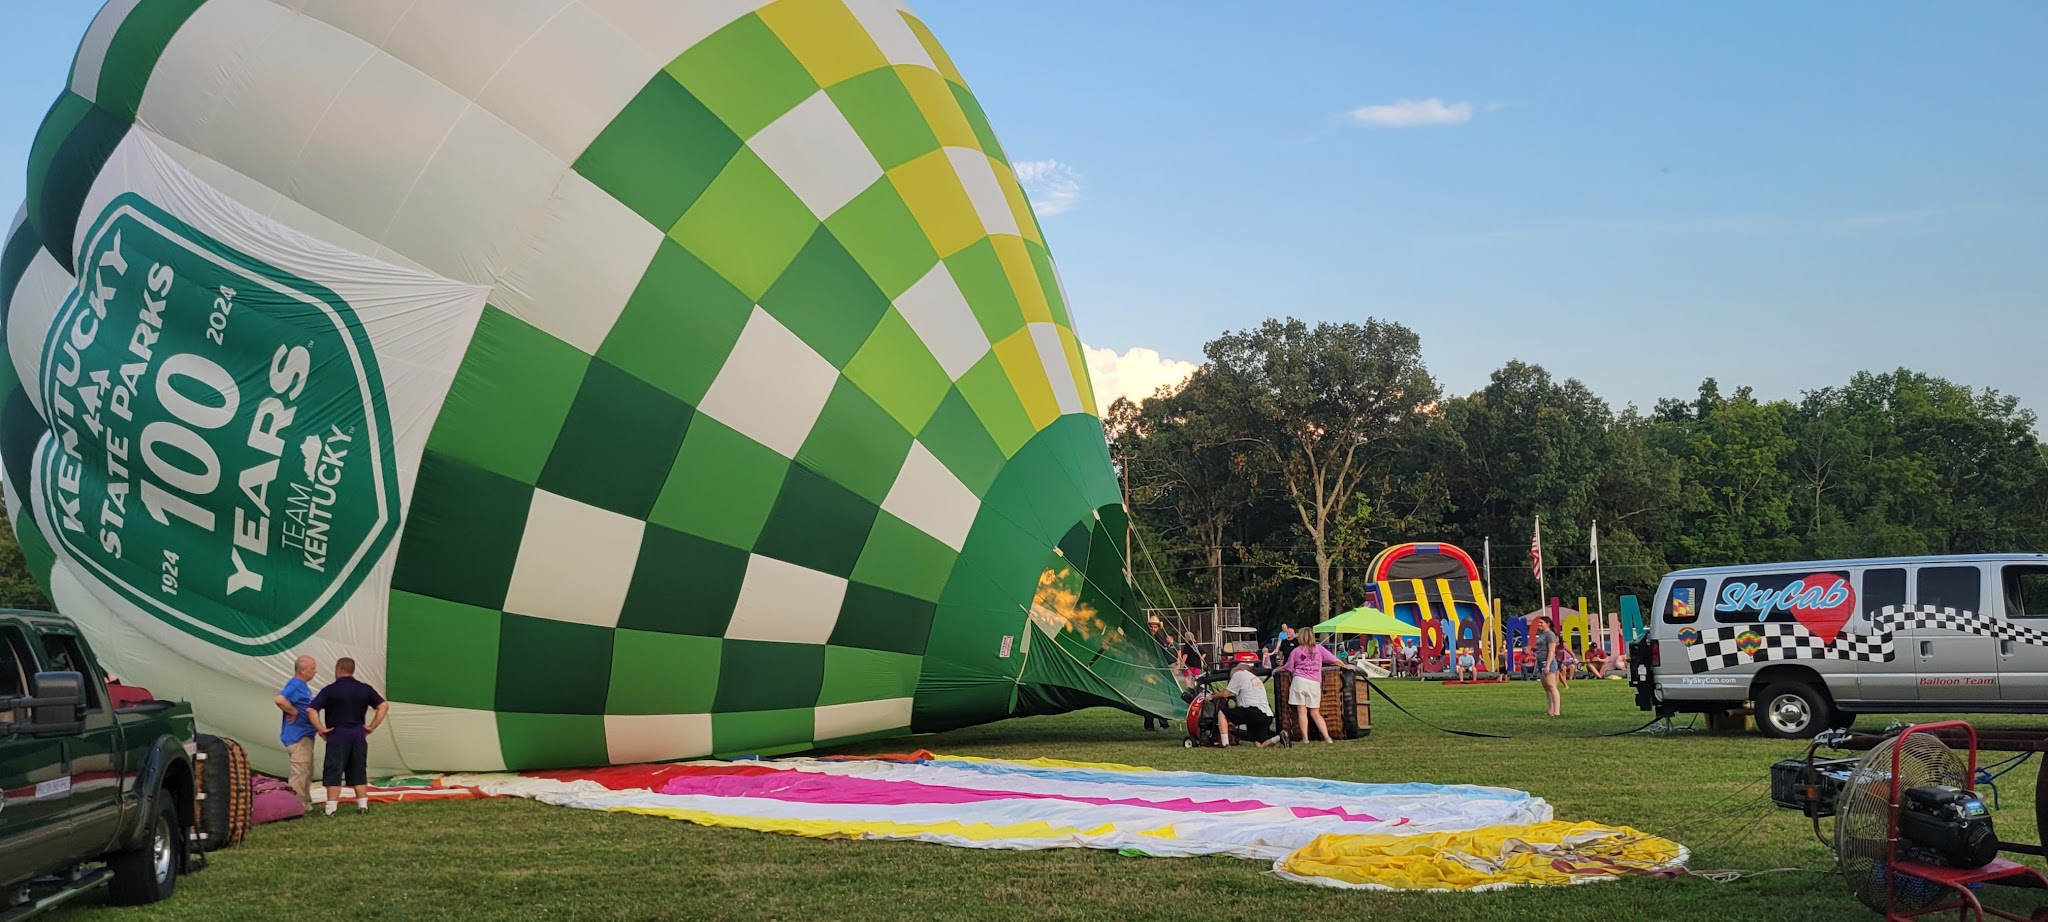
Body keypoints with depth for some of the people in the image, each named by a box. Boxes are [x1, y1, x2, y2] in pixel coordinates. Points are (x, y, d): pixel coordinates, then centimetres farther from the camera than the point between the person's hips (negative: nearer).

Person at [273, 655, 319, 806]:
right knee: (300, 772, -9)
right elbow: (279, 699, -35)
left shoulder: (302, 686, 13)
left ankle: (306, 804, 26)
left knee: (307, 772, 18)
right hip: (298, 737, -11)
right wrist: (294, 712, -24)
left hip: (305, 735, 11)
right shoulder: (295, 685, -18)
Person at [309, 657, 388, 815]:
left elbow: (312, 710, -14)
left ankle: (331, 808, -2)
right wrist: (372, 726, 4)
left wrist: (320, 728, -7)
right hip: (358, 735, 4)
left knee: (333, 772, 0)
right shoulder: (364, 689, 5)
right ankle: (363, 805, 12)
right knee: (358, 772, 12)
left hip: (337, 735, -4)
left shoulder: (330, 690, -6)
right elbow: (384, 705, 3)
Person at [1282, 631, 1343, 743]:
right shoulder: (1319, 648, 9)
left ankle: (1305, 738, -4)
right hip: (1315, 683, 2)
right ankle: (1327, 737, -2)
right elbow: (1335, 661, 9)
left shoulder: (1296, 651, 7)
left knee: (1302, 712, 1)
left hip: (1299, 680, -2)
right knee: (1315, 713, 10)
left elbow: (1288, 668, 12)